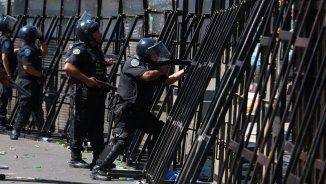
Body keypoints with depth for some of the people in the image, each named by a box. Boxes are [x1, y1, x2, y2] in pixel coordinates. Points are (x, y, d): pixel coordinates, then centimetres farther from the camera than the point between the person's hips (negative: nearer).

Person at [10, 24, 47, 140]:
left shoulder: (32, 49, 13)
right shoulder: (27, 50, -17)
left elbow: (44, 52, 30)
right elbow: (27, 67, -26)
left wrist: (42, 40, 17)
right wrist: (40, 75, -17)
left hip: (34, 83, 10)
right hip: (28, 84, -10)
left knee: (37, 108, 15)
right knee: (25, 108, -6)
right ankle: (16, 131, -1)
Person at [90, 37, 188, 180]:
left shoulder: (152, 66, 13)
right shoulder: (133, 62, -13)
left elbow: (168, 80, 20)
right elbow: (147, 76, -29)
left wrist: (185, 71, 13)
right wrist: (162, 71, -11)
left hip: (142, 111, 9)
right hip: (126, 110, -9)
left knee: (161, 131, 10)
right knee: (122, 139, -21)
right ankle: (98, 169, -19)